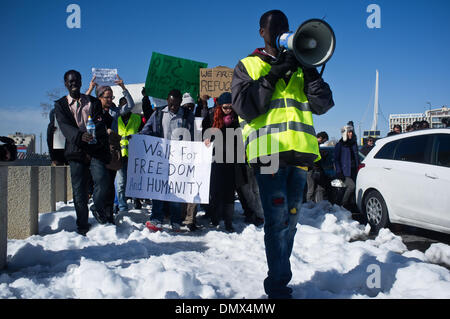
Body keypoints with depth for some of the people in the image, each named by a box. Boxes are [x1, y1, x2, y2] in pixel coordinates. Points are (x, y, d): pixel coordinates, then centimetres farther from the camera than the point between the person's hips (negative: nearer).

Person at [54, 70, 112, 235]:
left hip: (95, 149, 0)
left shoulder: (93, 102, 14)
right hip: (76, 151, 0)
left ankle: (98, 208, 11)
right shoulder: (60, 105, 10)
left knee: (102, 181, -18)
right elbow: (65, 127, -7)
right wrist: (80, 136, -28)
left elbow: (100, 124, 1)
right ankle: (82, 225, 15)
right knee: (79, 190, 3)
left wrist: (95, 134, -24)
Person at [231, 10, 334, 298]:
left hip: (299, 152, 5)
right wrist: (273, 75, -10)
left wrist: (309, 71, -3)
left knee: (291, 219, 10)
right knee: (277, 220, -10)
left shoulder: (299, 68, 21)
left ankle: (280, 280, 22)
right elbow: (244, 107, -6)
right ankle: (278, 285, 0)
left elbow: (322, 105, 8)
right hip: (269, 150, -5)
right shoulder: (248, 66, 11)